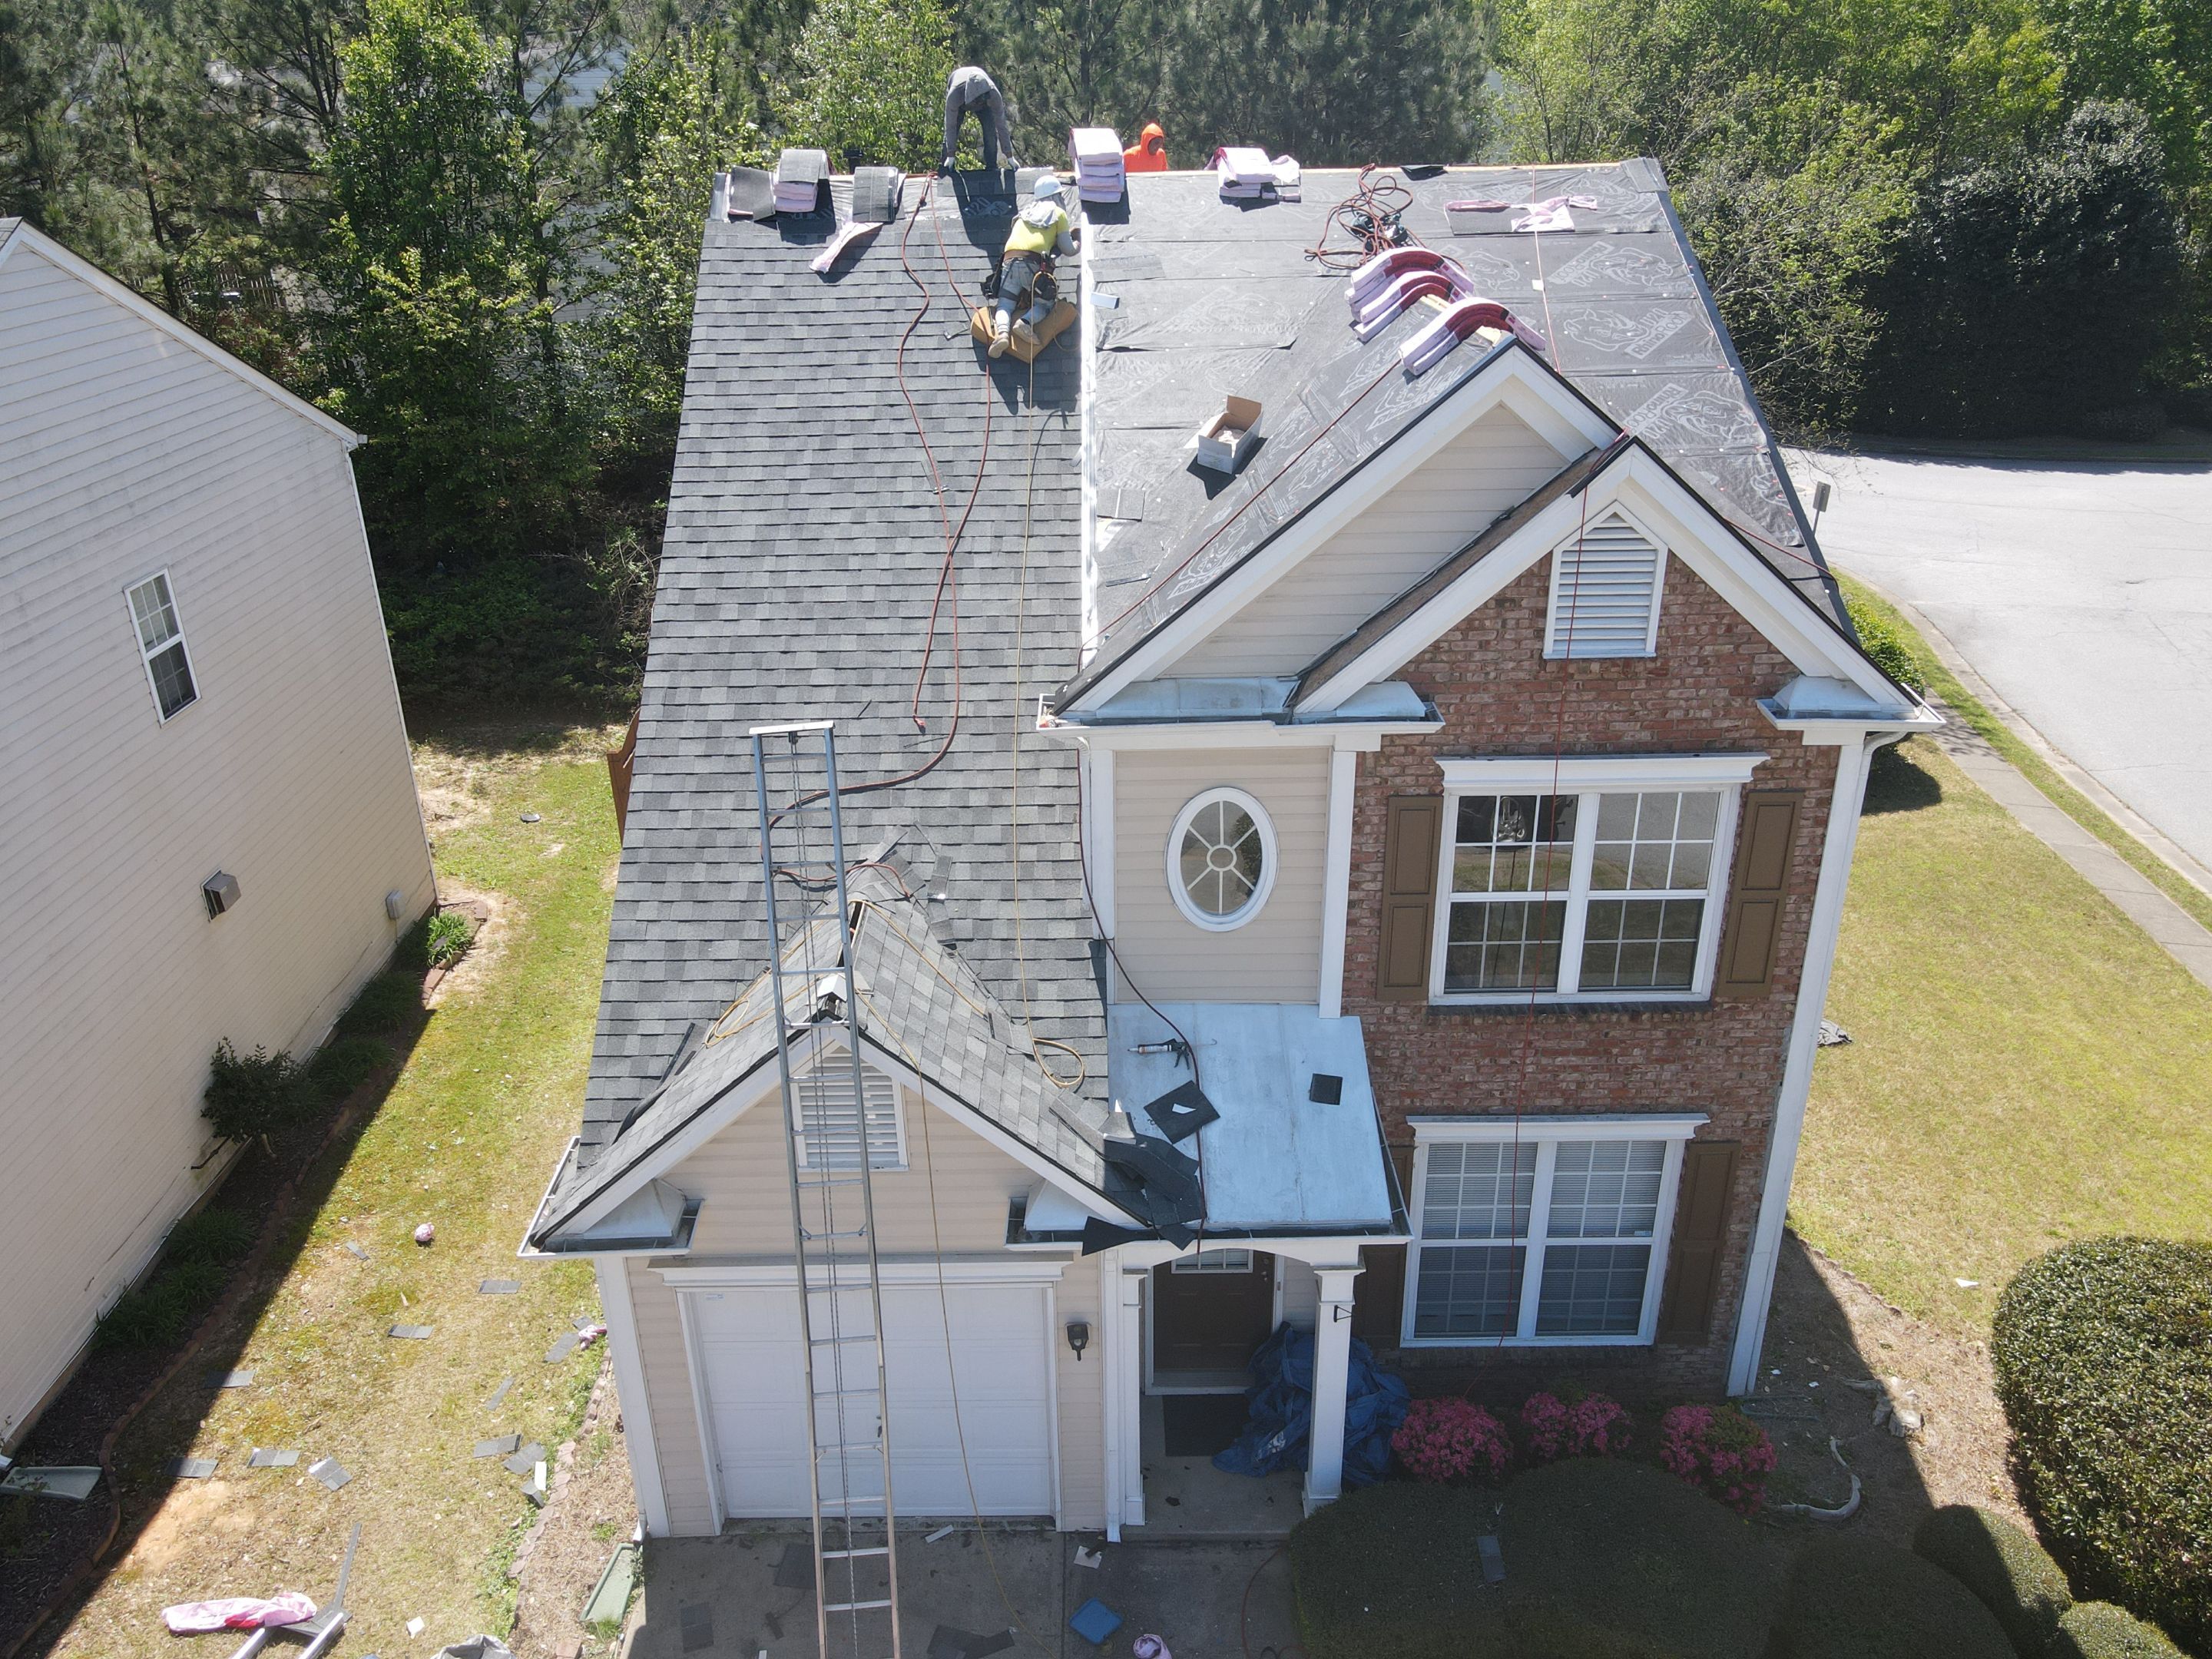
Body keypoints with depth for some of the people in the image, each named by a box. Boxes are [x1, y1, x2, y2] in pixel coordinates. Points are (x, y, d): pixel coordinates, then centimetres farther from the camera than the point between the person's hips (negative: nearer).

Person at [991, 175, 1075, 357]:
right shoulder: (1059, 213, 15)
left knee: (1005, 305, 3)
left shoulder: (1025, 213, 28)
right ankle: (1026, 322, -24)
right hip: (1034, 264, -3)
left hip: (1010, 262, 4)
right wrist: (1076, 243, 35)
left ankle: (1002, 331, -28)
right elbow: (1068, 250, 10)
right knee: (1044, 304, 6)